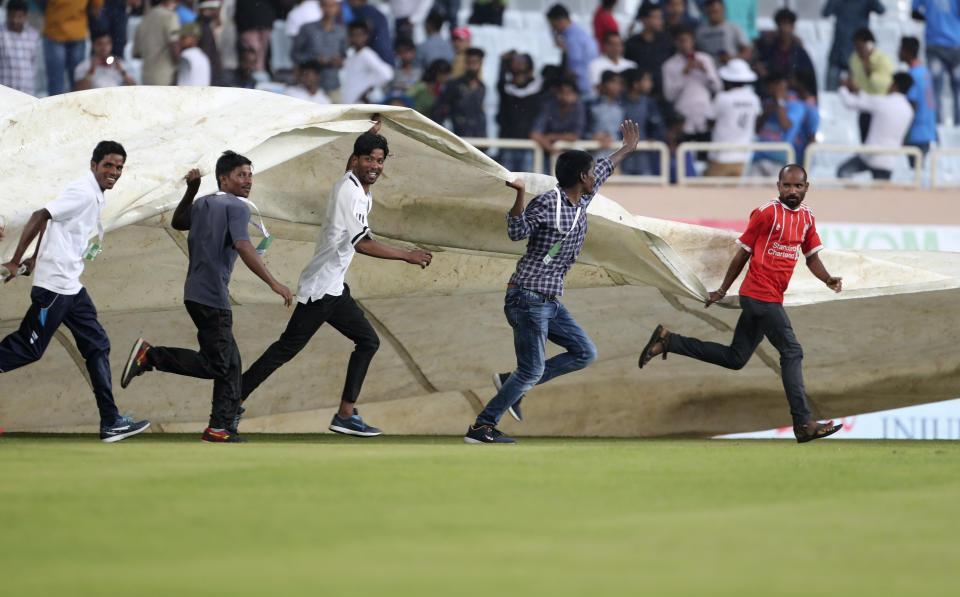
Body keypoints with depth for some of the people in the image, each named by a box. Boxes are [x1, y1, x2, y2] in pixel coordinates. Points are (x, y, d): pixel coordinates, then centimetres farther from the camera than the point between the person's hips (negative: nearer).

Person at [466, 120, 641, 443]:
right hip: (528, 297, -9)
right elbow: (517, 232, -22)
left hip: (551, 301, 9)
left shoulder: (581, 201, 13)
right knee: (532, 370, -12)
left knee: (584, 353, 9)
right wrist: (520, 195, -36)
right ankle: (481, 427, -7)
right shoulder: (547, 203, -14)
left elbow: (602, 170, 31)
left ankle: (511, 382, 11)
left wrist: (627, 149, 45)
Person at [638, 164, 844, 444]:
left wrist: (828, 280, -1)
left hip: (771, 299, 8)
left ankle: (669, 340, 19)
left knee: (735, 358, 12)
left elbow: (812, 257, 18)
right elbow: (743, 253, -4)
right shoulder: (766, 213, -11)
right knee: (792, 352, -10)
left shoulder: (806, 217, 12)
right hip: (761, 294, -8)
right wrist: (723, 290, 2)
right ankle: (803, 423, -10)